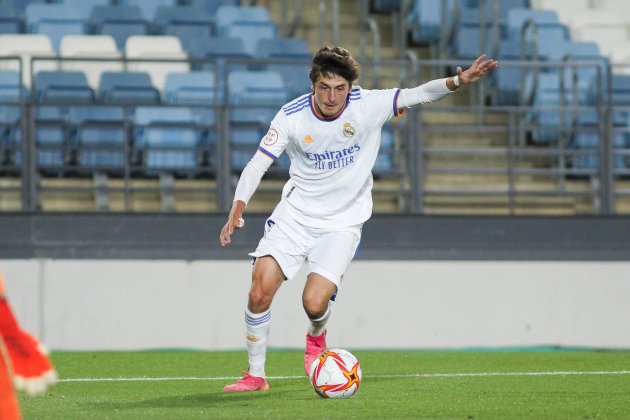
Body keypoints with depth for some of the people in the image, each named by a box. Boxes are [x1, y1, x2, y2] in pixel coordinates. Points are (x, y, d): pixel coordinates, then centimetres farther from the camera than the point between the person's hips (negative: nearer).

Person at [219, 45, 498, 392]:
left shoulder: (368, 106, -14)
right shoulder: (291, 117, -12)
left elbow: (418, 95, -19)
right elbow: (257, 164, -11)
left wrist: (457, 81, -37)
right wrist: (237, 210, -24)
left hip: (342, 223, -1)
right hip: (294, 214, 1)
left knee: (314, 303, -16)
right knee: (259, 293, -12)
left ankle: (316, 338, 23)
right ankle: (255, 376, 9)